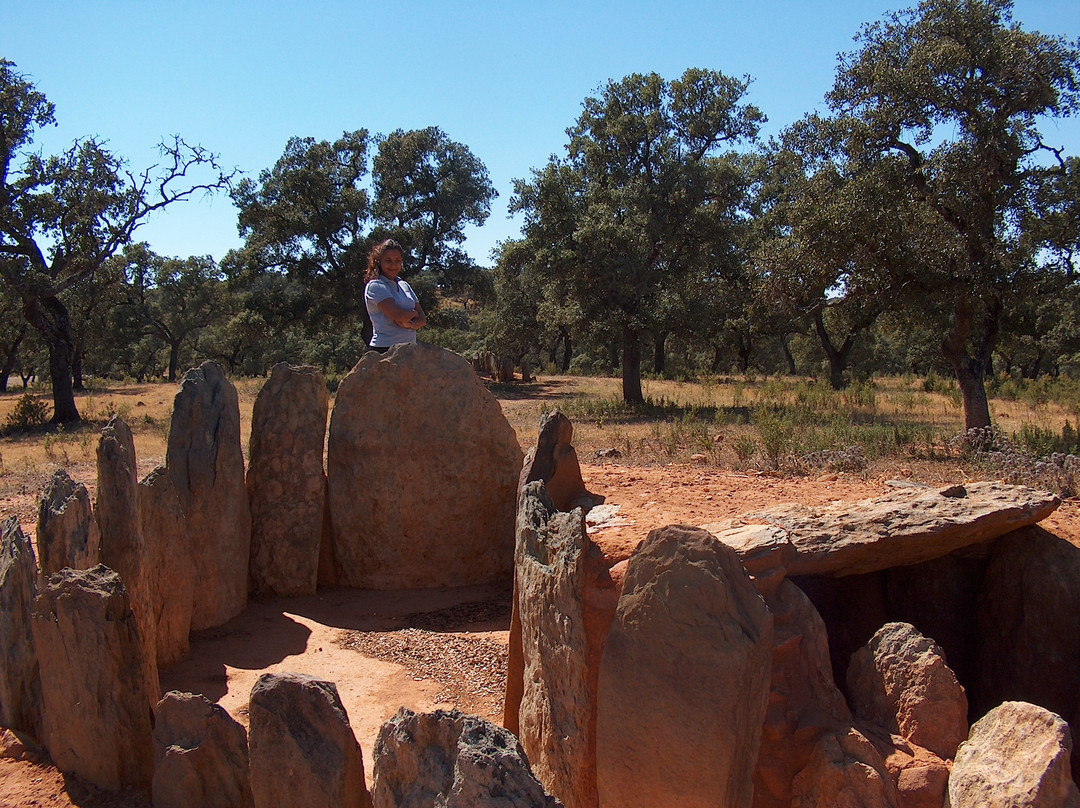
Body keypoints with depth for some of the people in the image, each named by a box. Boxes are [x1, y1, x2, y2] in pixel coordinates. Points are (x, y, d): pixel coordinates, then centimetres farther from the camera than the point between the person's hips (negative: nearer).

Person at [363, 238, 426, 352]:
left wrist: (411, 325, -10)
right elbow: (397, 314, -16)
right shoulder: (375, 286, -4)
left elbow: (422, 318, 12)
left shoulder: (404, 285, 17)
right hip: (384, 349, -7)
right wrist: (413, 313, 4)